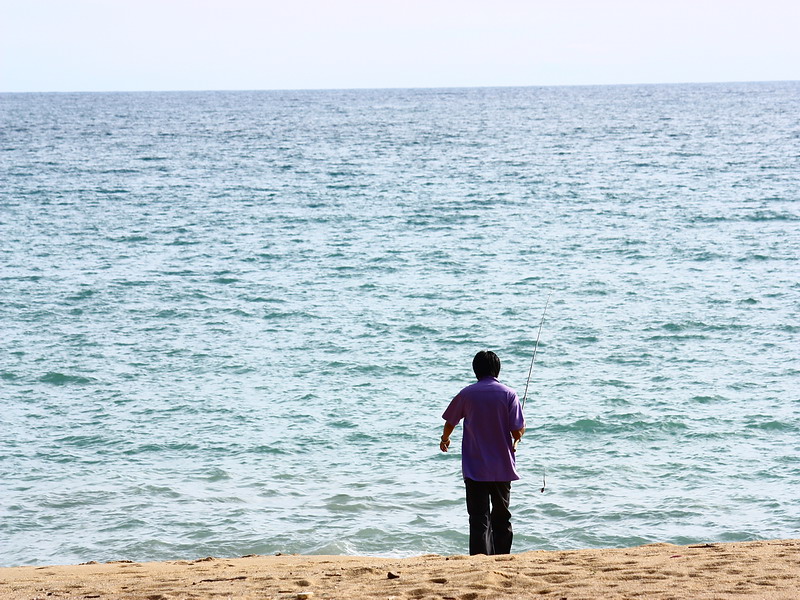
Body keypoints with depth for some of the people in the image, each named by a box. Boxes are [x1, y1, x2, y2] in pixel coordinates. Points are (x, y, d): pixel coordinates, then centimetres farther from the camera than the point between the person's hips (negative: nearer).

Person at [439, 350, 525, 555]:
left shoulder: (467, 394, -2)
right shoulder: (508, 394, -5)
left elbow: (450, 423, 10)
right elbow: (517, 432, -8)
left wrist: (445, 439, 32)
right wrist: (519, 434, 17)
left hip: (474, 469, -1)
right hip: (502, 468, 1)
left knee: (479, 519, -2)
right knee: (501, 518, 14)